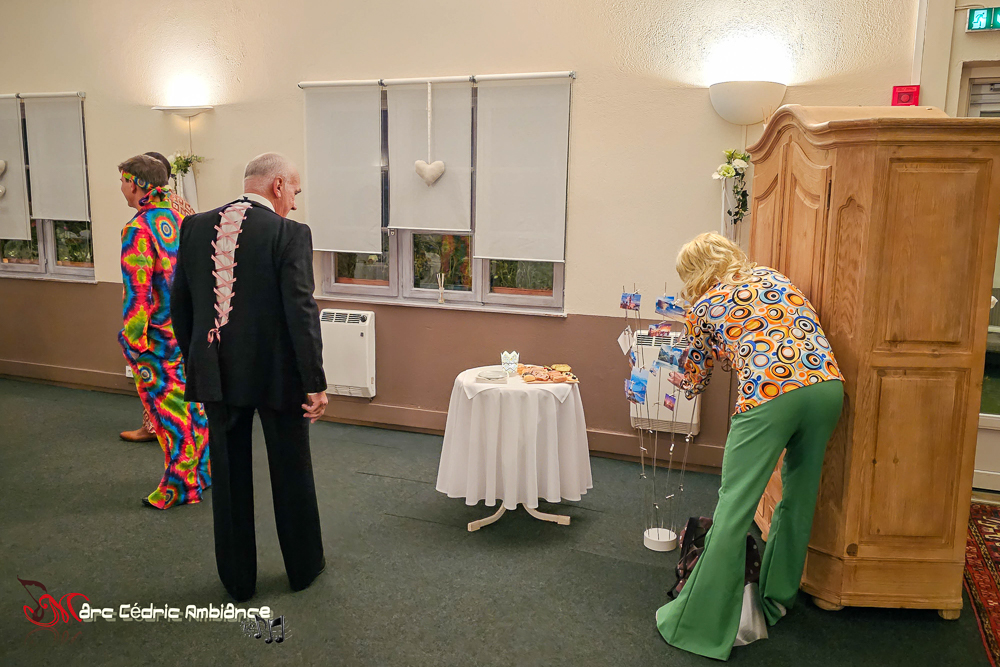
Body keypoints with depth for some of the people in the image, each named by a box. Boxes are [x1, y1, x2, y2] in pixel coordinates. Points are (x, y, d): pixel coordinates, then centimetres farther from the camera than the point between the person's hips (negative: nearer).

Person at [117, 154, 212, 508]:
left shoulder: (138, 230, -17)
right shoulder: (177, 219, 7)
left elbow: (137, 289, -21)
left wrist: (133, 339, -16)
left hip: (156, 334, -8)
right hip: (187, 329, 8)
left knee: (169, 412, 2)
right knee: (191, 400, 17)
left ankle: (181, 486, 13)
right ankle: (204, 469, 28)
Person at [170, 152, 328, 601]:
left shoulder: (196, 227, 2)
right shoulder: (289, 234, -13)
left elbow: (179, 304, 8)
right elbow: (301, 311, -18)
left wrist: (197, 362, 19)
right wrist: (315, 383, -14)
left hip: (217, 374, 4)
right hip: (277, 373, -4)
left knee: (229, 477, 16)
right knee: (291, 473, 14)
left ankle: (237, 580, 28)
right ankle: (304, 568, 31)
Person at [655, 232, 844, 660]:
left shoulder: (702, 308, 14)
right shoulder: (772, 276, 25)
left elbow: (695, 383, 24)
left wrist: (675, 379, 45)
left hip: (770, 394, -6)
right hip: (827, 384, 6)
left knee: (733, 509, -1)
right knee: (798, 496, 20)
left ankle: (700, 624, 7)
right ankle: (777, 597, 38)